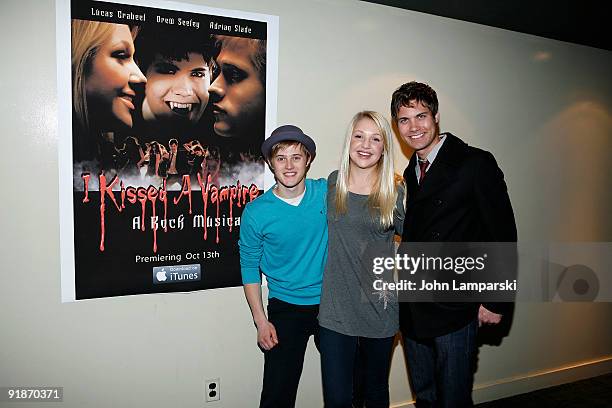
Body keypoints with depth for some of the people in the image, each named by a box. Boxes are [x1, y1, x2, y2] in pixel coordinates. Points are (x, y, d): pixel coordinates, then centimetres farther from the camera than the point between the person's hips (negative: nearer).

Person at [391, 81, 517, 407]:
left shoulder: (476, 164, -11)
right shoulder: (410, 172, 10)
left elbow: (502, 236, -11)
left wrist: (496, 302, -11)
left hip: (455, 310, -6)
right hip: (412, 310, 6)